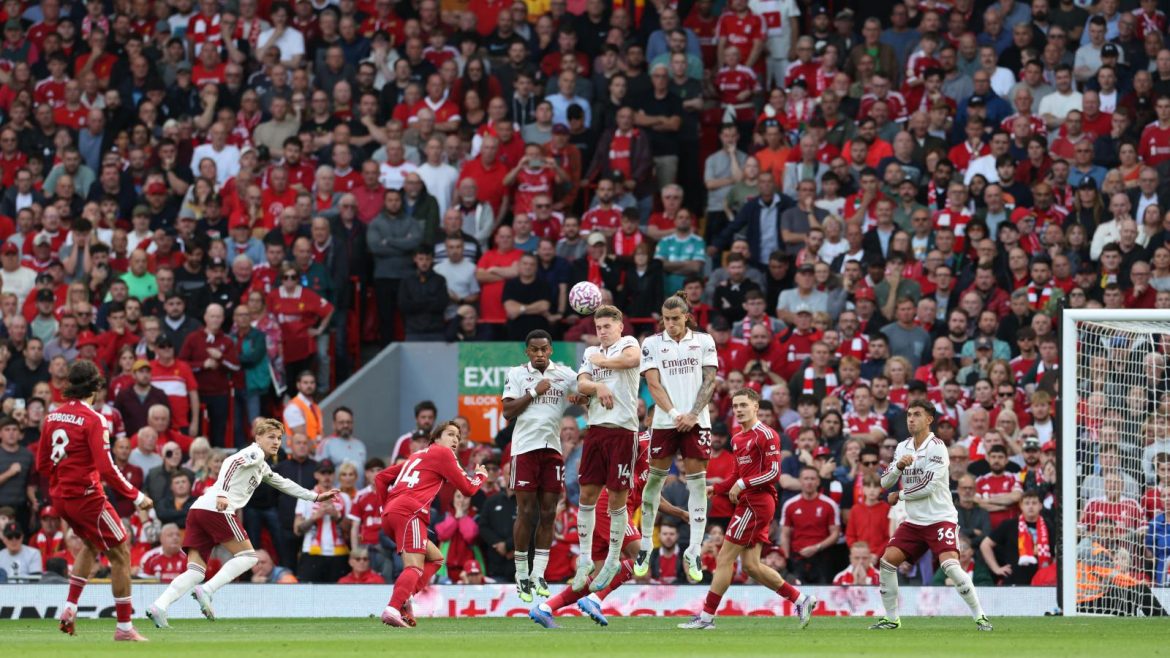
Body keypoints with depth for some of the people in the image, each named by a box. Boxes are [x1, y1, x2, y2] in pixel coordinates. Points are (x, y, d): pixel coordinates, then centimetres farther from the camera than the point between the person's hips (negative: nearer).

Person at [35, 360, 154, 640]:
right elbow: (106, 469, -21)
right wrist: (136, 497, -13)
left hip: (59, 496, 8)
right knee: (120, 552, 1)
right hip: (86, 496, -8)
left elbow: (42, 464, 11)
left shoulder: (53, 417, 5)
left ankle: (70, 607, 19)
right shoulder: (93, 420, -16)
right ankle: (124, 627, -1)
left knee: (91, 544, 30)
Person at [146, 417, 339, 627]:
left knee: (195, 572, 0)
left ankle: (159, 606, -18)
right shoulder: (255, 453, 3)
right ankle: (206, 591, -16)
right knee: (247, 556, -2)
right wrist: (222, 493, -28)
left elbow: (284, 484, 47)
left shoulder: (263, 467, 33)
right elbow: (231, 462, -15)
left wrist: (315, 497, 50)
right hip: (216, 509, -9)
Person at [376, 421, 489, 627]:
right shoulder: (442, 453, 8)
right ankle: (393, 608, -45)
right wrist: (481, 475, 28)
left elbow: (381, 478, 29)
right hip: (409, 512, -9)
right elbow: (467, 488, 9)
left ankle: (403, 598, -3)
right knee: (415, 567, -20)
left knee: (435, 558, 19)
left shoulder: (417, 456, 30)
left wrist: (384, 506, 27)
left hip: (390, 515, 9)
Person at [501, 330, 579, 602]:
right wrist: (534, 392, -10)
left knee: (548, 513, 1)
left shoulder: (564, 374, 9)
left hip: (552, 448, 3)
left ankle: (539, 575, 6)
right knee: (526, 512, -4)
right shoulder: (517, 374, 3)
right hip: (525, 447, -3)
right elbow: (508, 412, -3)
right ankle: (521, 576, 4)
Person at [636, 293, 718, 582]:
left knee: (698, 482, -4)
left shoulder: (703, 341, 6)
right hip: (664, 422, 0)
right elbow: (653, 384, -3)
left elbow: (709, 381, 2)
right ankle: (645, 546, 17)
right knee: (655, 479, 4)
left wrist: (693, 414, -11)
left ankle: (694, 553, -2)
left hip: (696, 422, 0)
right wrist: (675, 414, -15)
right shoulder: (652, 344, 4)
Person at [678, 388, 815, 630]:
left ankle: (707, 616, -4)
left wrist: (743, 483, -19)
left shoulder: (765, 435, -9)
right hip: (748, 503, 10)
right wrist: (715, 489, 13)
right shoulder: (738, 438, 18)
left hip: (756, 503, -10)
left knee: (724, 558, -7)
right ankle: (800, 600, 13)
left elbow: (774, 473, -16)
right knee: (751, 565, 7)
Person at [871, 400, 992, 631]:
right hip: (913, 521, 7)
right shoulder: (903, 448, 10)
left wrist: (900, 496, -3)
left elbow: (929, 486, -18)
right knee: (887, 562, -4)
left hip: (940, 518, -7)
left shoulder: (937, 447, -11)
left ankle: (980, 617, -15)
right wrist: (898, 466, -14)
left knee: (950, 565, -23)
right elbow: (885, 482, 7)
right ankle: (891, 618, 10)